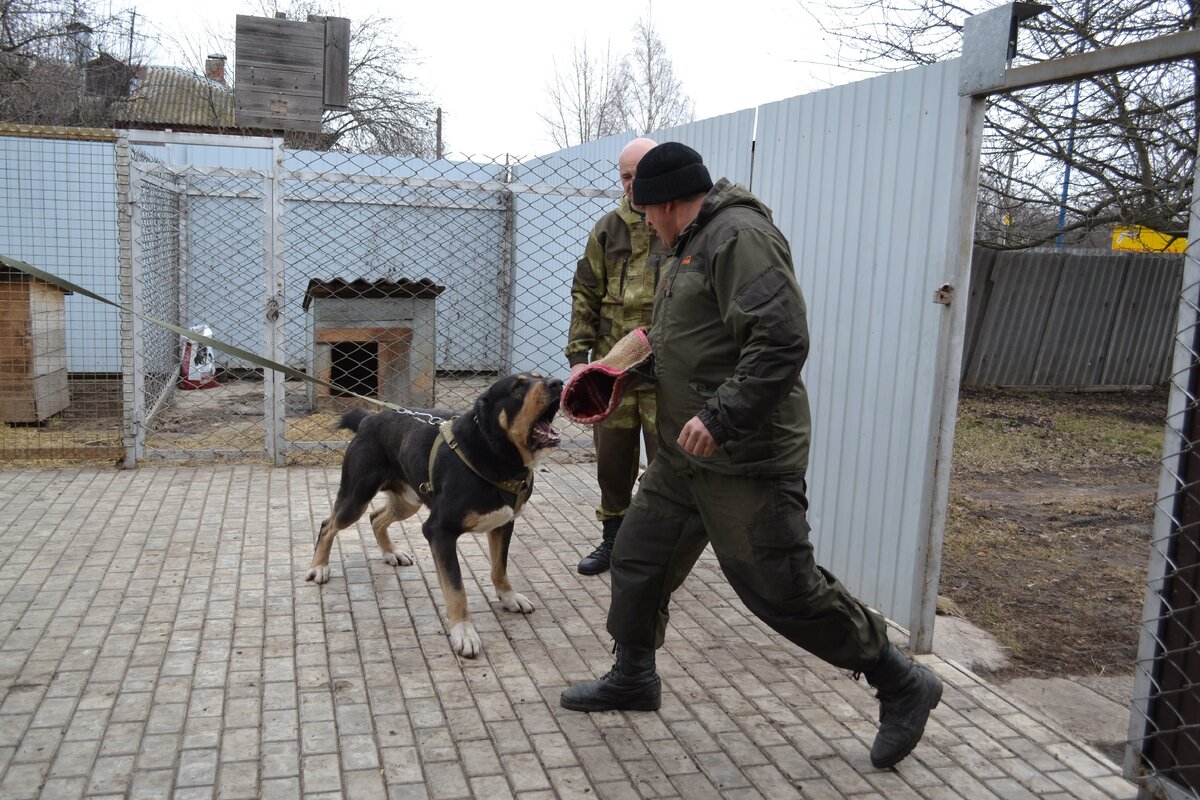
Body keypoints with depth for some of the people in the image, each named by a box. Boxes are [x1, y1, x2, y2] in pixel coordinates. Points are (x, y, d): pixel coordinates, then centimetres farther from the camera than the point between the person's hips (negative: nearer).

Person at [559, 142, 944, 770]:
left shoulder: (740, 236, -18)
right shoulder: (696, 243, 15)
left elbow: (781, 342, -28)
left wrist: (720, 418, -29)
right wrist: (657, 345, 22)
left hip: (744, 463, -10)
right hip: (684, 455, 10)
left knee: (783, 590, -2)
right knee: (638, 559, 15)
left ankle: (902, 684, 17)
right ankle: (633, 678, 35)